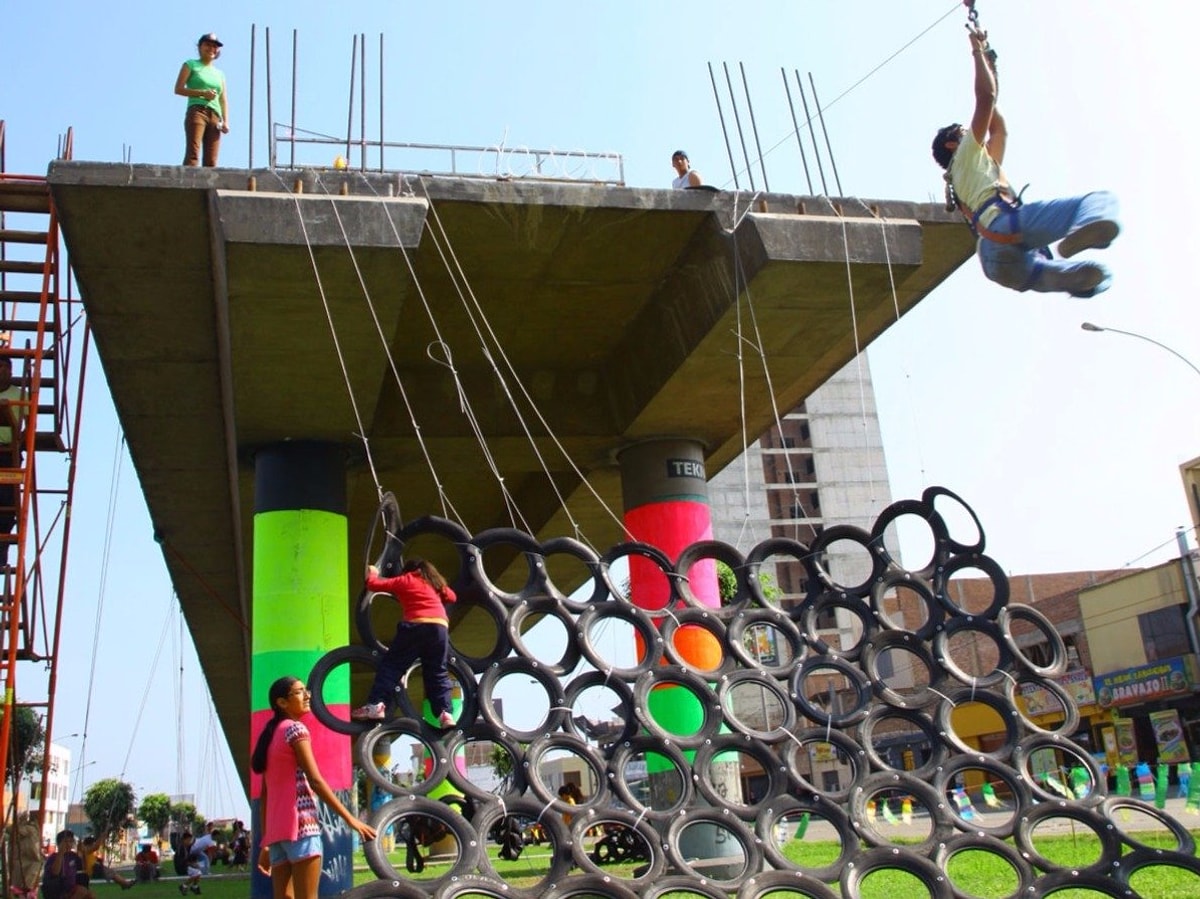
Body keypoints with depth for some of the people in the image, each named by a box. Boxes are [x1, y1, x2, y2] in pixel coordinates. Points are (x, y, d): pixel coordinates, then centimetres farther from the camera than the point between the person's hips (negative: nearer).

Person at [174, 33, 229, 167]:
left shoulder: (219, 73, 26)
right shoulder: (191, 65, 14)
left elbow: (224, 100, 18)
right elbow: (178, 89, 4)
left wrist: (225, 121, 2)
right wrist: (202, 93, -9)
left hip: (215, 116, 4)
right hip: (197, 111, -4)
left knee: (211, 160, -8)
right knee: (193, 153, -22)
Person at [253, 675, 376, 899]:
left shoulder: (271, 735, 21)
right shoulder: (295, 728, -5)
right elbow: (315, 781, -14)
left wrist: (266, 843, 21)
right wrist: (350, 819, -15)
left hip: (278, 829, 8)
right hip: (301, 825, -8)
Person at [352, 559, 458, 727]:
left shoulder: (404, 580, 17)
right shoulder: (435, 583, 27)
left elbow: (374, 585, 15)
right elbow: (451, 596, 35)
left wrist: (371, 573, 35)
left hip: (416, 626, -3)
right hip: (440, 628, 4)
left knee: (391, 664, 6)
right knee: (437, 673, 13)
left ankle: (376, 705, -6)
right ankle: (445, 712, -1)